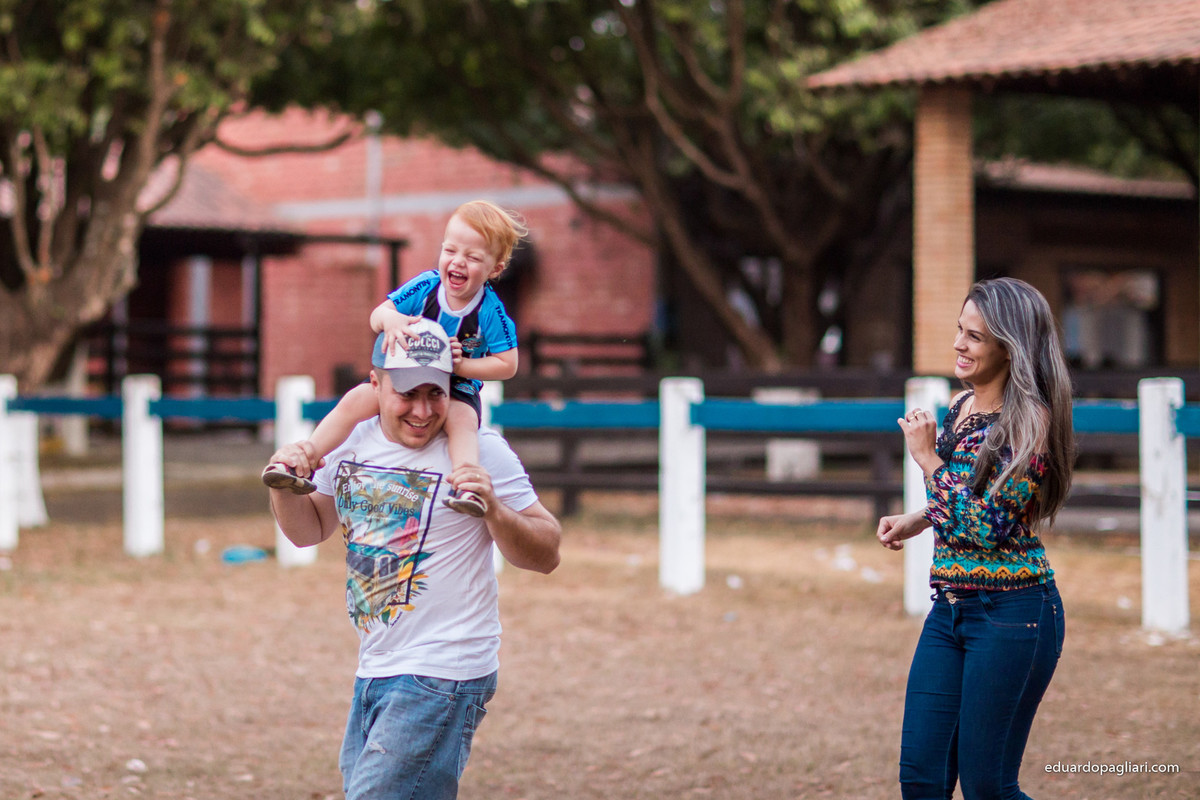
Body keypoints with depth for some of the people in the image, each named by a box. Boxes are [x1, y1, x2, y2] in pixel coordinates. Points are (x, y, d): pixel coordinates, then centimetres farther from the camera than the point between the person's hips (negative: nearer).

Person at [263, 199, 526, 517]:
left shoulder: (491, 312, -17)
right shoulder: (424, 287, -10)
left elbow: (507, 365, -13)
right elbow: (377, 314, -9)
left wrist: (461, 366, -25)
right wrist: (390, 319, -35)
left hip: (458, 390, -3)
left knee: (462, 419, -36)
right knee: (356, 400, -17)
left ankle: (467, 487, -55)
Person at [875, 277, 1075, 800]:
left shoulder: (1029, 422, -14)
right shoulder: (959, 407, 10)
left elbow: (985, 526, -20)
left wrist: (928, 458, -13)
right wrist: (916, 521, 11)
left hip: (1012, 614, -8)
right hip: (950, 610, 8)